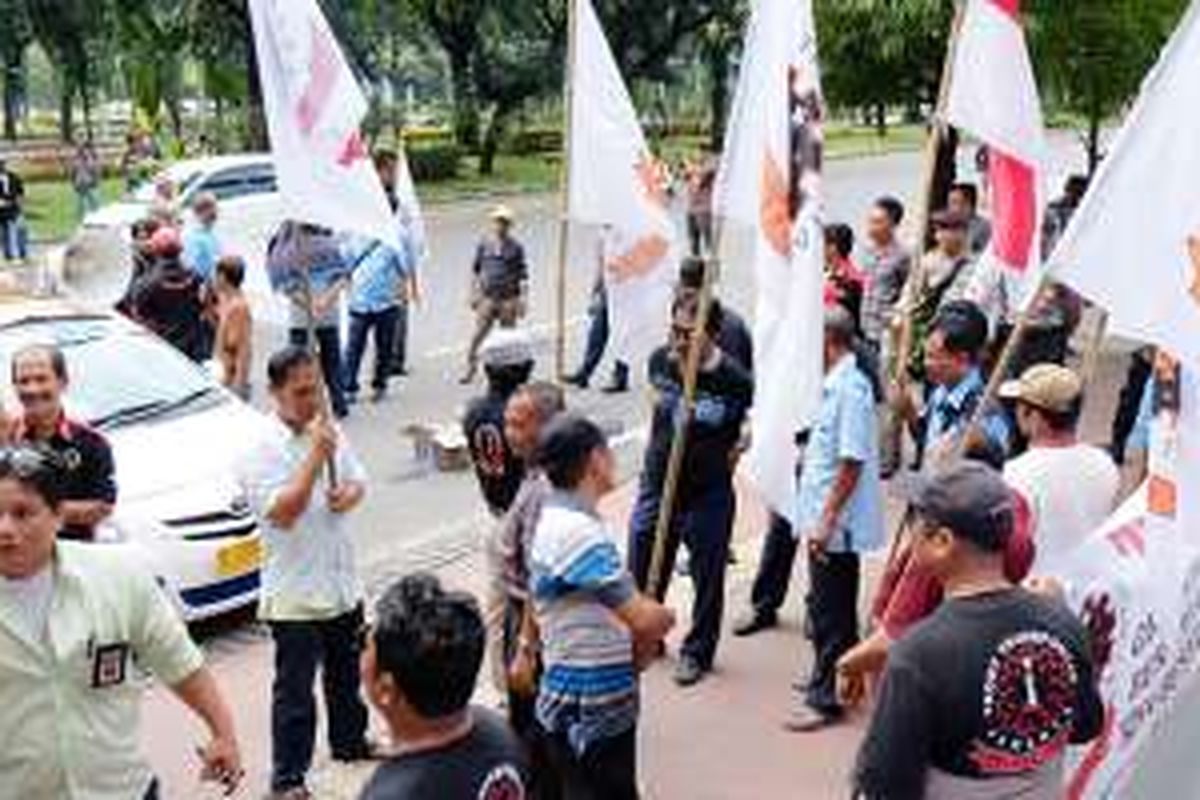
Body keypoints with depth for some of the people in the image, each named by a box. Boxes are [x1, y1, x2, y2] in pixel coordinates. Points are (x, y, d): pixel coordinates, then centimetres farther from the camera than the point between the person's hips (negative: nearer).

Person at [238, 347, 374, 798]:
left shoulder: (329, 432, 3)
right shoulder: (262, 450, -17)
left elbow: (357, 480, 13)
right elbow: (282, 511, -27)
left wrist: (351, 494, -11)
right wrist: (316, 455, -29)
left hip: (342, 583, 7)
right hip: (294, 593, -7)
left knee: (347, 672, 24)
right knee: (294, 689, 1)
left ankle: (349, 741, 45)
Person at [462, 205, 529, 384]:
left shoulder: (515, 247, -2)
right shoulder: (484, 245, 5)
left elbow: (523, 274, 0)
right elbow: (476, 270, 14)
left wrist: (522, 298, -5)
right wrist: (474, 293, 12)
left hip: (508, 299, -1)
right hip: (487, 297, 1)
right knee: (478, 334, -5)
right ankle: (471, 369, 3)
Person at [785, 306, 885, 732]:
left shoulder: (850, 386, -20)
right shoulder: (836, 383, 9)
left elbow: (852, 461, -23)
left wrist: (826, 520, -22)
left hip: (836, 523, -9)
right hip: (826, 520, 9)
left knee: (830, 613, 0)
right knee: (829, 606, 21)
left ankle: (826, 699, 9)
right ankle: (831, 678, 34)